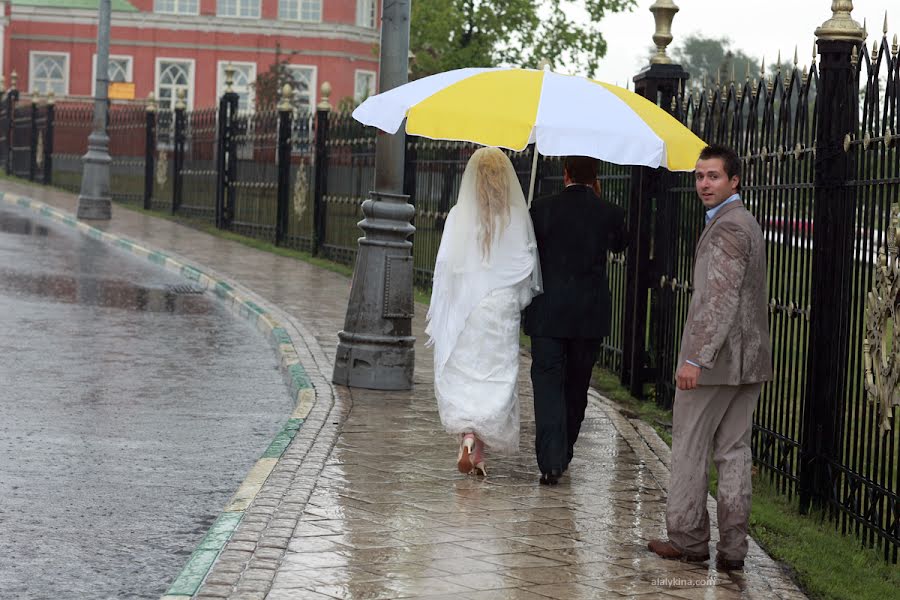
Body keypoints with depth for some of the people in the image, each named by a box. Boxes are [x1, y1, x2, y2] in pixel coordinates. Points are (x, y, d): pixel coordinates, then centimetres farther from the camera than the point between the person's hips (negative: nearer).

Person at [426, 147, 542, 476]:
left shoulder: (458, 215, -6)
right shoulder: (518, 218, -6)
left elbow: (445, 265, -4)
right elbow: (528, 267, -2)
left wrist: (439, 318, 3)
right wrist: (520, 303, 14)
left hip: (463, 309, 0)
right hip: (501, 309, 0)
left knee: (460, 374, 10)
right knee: (495, 377, 6)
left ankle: (467, 436, -7)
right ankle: (479, 449, 2)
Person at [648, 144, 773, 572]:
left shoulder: (727, 227, -15)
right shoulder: (747, 224, 17)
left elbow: (722, 299, -23)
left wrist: (695, 358, -23)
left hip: (713, 359, -9)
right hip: (748, 360, 9)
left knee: (690, 449, 1)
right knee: (735, 453, 8)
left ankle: (688, 539, 7)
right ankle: (732, 547, 9)